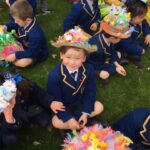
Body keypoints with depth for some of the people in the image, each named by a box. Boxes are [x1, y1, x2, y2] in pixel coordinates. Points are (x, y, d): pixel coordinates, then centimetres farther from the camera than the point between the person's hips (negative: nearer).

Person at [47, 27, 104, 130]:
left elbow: (90, 92, -10)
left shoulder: (88, 70, -19)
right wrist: (69, 118, -26)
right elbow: (55, 100, -23)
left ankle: (79, 121, -9)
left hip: (81, 103, 4)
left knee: (99, 107, -8)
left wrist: (85, 113, -18)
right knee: (56, 122, -25)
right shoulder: (55, 75, -30)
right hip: (64, 107, -3)